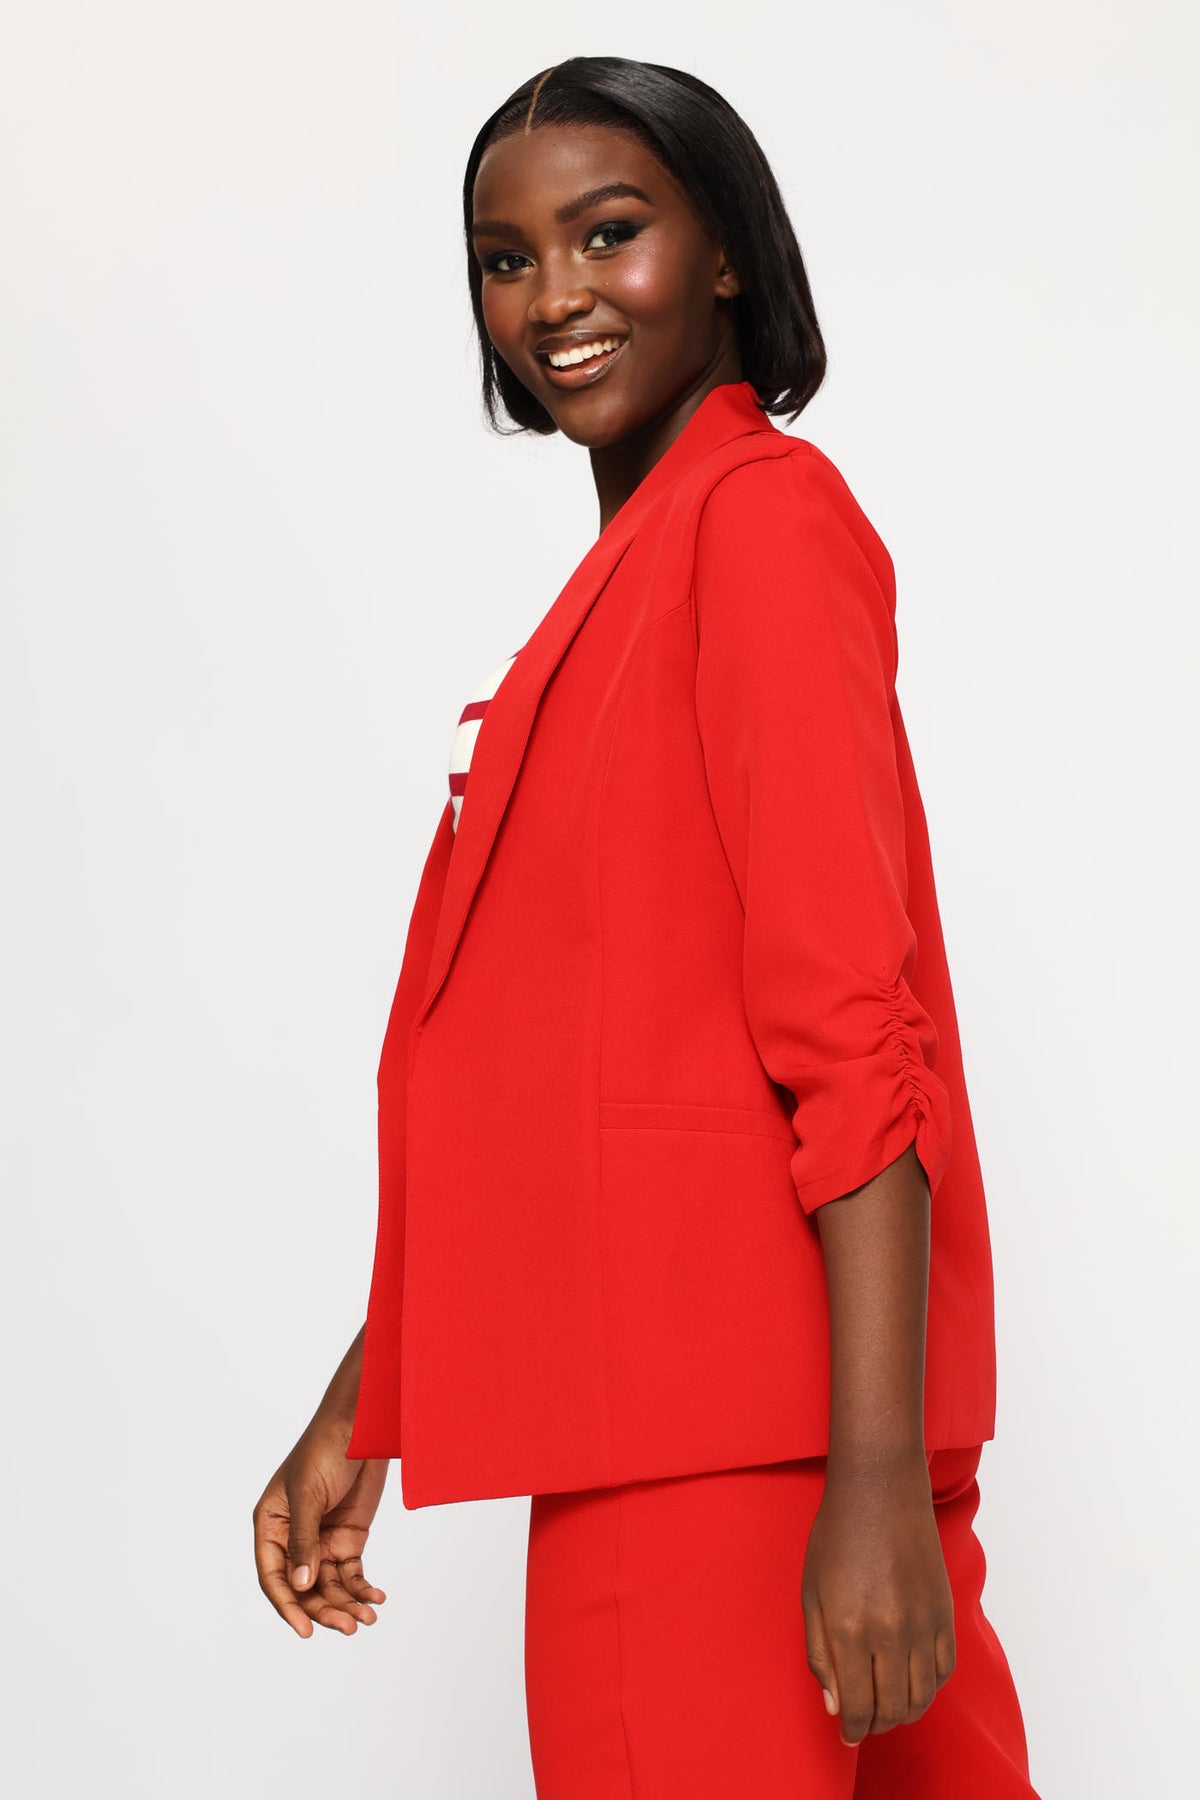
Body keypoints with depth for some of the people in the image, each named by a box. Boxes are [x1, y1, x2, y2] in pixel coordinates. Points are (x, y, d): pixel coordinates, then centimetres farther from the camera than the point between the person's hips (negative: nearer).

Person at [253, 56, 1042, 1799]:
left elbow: (854, 1029, -17)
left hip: (724, 1441, -8)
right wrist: (363, 1413, 20)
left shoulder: (762, 512, -8)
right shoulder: (627, 576, 19)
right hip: (648, 1405, 8)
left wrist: (878, 1472, -22)